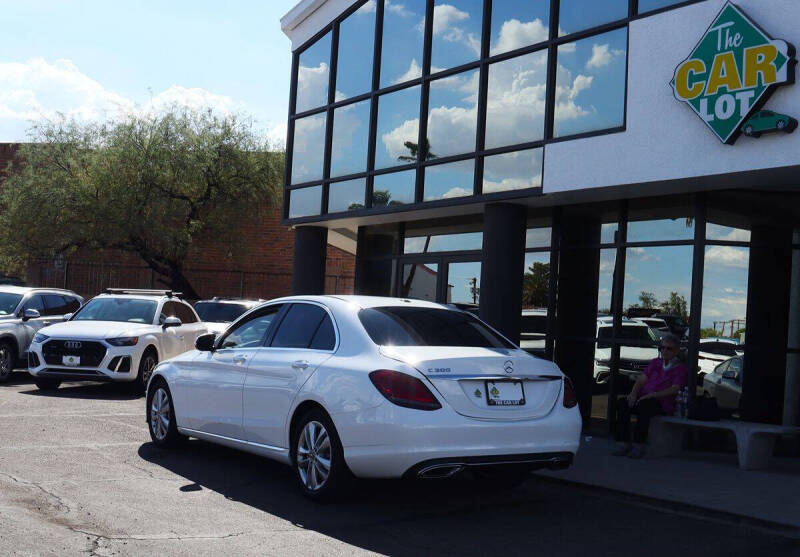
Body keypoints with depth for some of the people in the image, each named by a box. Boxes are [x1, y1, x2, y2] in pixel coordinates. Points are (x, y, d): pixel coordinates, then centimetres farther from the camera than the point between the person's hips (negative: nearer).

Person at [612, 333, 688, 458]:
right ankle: (624, 443, -27)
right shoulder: (655, 363, 26)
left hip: (663, 403, -5)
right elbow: (641, 380, 17)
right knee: (622, 402, -25)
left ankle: (638, 445, -32)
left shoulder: (681, 368, 7)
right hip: (643, 399, 5)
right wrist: (634, 393, -5)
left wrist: (652, 395, -20)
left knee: (643, 405, -38)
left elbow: (674, 389, -7)